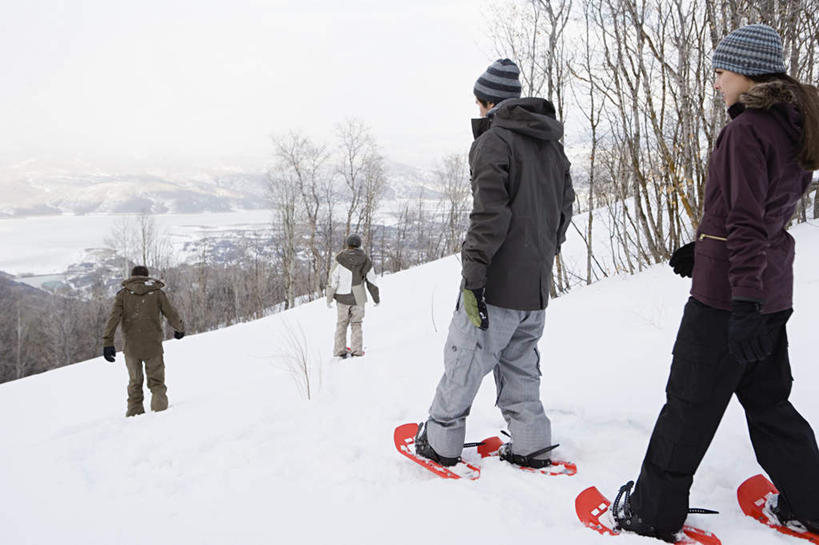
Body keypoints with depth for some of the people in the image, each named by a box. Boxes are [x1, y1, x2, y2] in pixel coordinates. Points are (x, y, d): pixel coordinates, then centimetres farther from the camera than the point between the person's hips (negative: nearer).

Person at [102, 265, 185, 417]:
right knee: (157, 382, 9)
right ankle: (159, 408, -11)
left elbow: (113, 317, -5)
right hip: (153, 347, -1)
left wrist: (107, 342, -7)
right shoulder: (157, 292, 3)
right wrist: (180, 329, 23)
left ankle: (134, 413, 11)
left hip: (131, 347, 1)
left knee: (134, 383, 17)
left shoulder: (123, 293, 6)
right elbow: (171, 314, 5)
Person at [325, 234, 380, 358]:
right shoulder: (366, 261, -1)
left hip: (342, 297, -1)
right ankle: (357, 351, 8)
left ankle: (340, 350, 14)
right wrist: (376, 298, 15)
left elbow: (333, 279, -9)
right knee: (356, 324, 14)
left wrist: (329, 298, -1)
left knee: (342, 323, 14)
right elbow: (372, 281, 4)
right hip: (358, 298, 1)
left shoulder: (341, 259, -8)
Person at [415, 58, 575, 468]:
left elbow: (490, 213, -20)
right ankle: (530, 446, 19)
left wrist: (472, 276, -20)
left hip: (497, 284, -7)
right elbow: (564, 207, 18)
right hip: (536, 286, 8)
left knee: (463, 361, 5)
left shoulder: (492, 141, -10)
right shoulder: (552, 144, 15)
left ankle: (440, 441, 16)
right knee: (520, 365, 17)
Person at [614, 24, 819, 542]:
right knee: (768, 398, 20)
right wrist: (702, 249, 23)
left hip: (728, 294, -9)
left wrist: (744, 303, -25)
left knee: (690, 402, 2)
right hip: (774, 292, 9)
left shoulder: (746, 130, -16)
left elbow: (747, 221, -23)